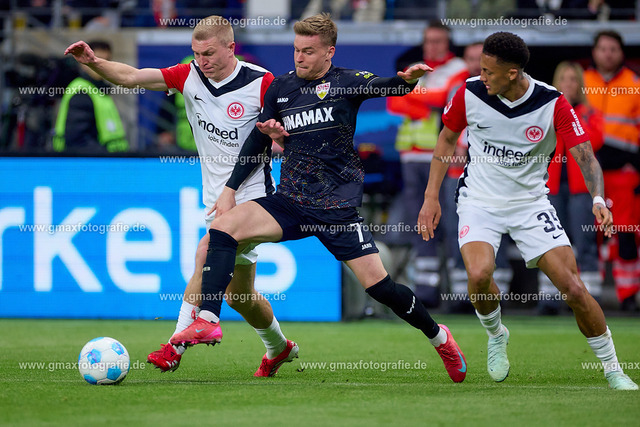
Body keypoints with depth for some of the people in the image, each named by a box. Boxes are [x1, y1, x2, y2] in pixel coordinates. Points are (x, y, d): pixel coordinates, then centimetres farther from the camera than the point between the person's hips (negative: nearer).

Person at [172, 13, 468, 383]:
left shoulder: (346, 82, -2)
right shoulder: (281, 88, 10)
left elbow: (381, 87, -20)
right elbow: (258, 141, 18)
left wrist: (407, 80, -43)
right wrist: (231, 189, 16)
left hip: (339, 207, -4)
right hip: (292, 202, 4)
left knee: (377, 284, -8)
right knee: (223, 228, -17)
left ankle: (440, 338, 15)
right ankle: (208, 321, -20)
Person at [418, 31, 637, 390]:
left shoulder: (553, 103, -16)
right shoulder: (471, 94, -10)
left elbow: (584, 154, -17)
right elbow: (448, 138, 7)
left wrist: (598, 199, -36)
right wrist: (432, 196, 3)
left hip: (530, 202, 0)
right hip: (479, 200, 1)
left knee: (574, 288, -11)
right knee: (479, 274, -28)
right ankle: (496, 336, 6)